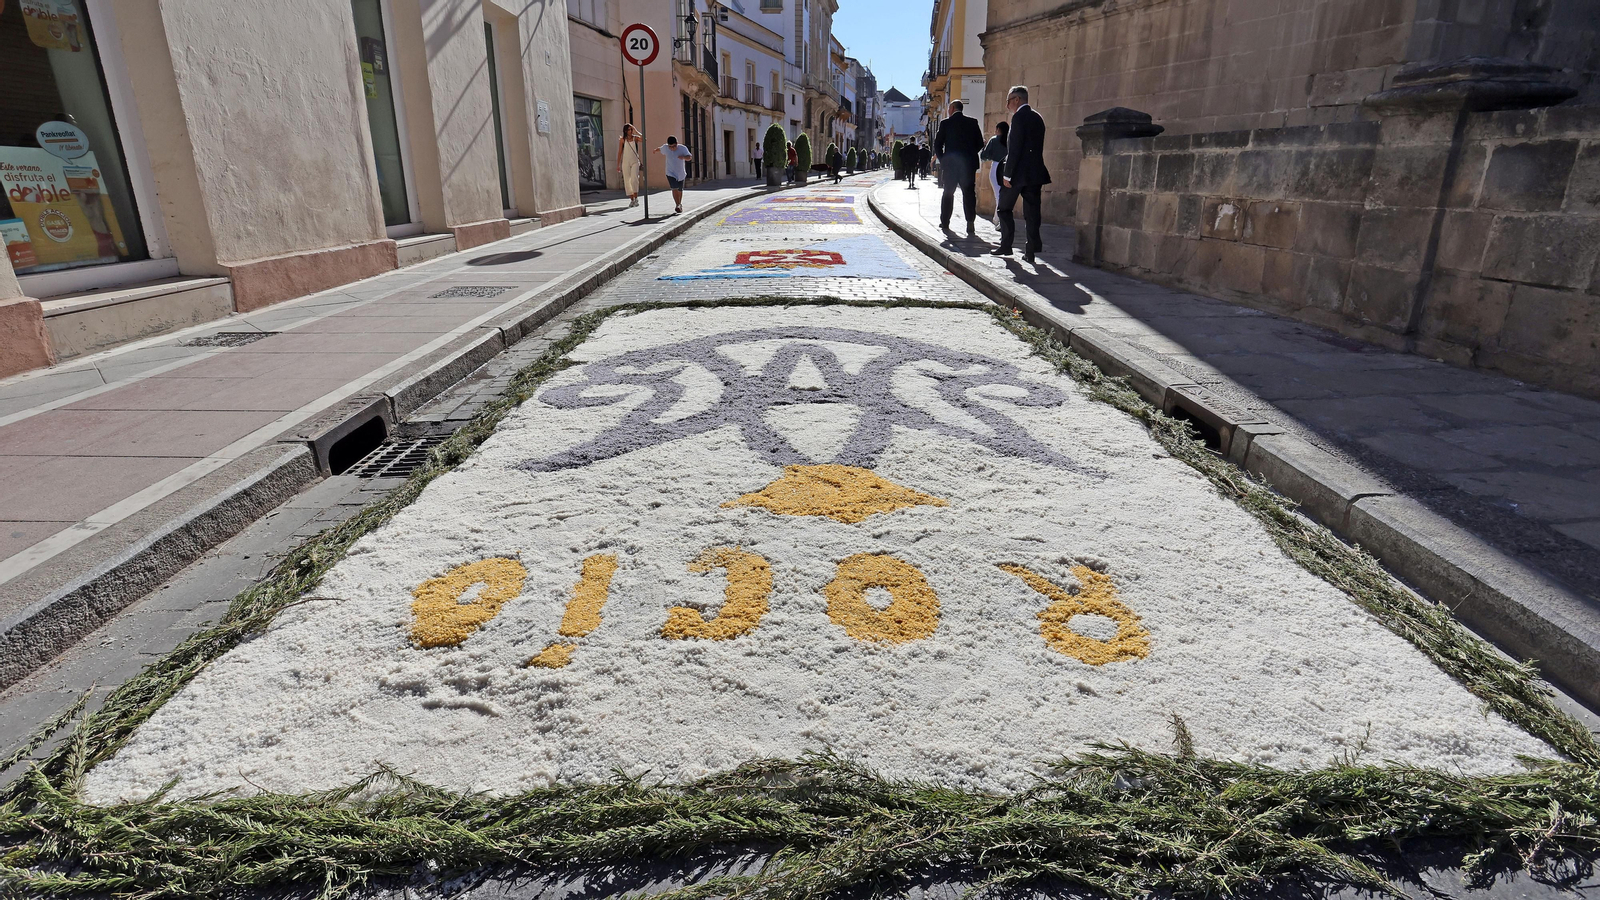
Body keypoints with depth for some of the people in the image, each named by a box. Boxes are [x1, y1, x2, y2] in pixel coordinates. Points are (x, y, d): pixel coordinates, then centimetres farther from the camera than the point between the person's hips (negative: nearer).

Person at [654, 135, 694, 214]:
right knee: (674, 189, -18)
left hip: (681, 173, 1)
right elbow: (660, 149, 14)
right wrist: (656, 150, 36)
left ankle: (679, 204, 37)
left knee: (679, 190, 15)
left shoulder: (683, 148, -15)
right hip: (670, 173, -1)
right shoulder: (665, 147, -8)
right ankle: (678, 205, -22)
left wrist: (684, 157, -47)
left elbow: (689, 157, -25)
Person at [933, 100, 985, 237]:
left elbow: (937, 144, -2)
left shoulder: (946, 123, -2)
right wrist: (970, 154, 15)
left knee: (948, 193, 13)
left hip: (950, 164, -1)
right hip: (968, 164, 1)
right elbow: (980, 143, 4)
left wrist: (942, 159, 9)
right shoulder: (973, 122, 3)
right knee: (969, 194, -1)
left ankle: (945, 222, 18)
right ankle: (970, 225, -12)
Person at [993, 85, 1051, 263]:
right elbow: (1038, 147, 17)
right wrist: (1035, 170, 20)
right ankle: (1032, 250, 3)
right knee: (1032, 212, 5)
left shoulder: (1019, 117, -10)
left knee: (1004, 209, 7)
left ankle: (1006, 245, 6)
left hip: (1018, 173, -7)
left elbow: (1015, 148, -17)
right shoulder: (1038, 118, 15)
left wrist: (1007, 174, -16)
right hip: (1035, 173, 7)